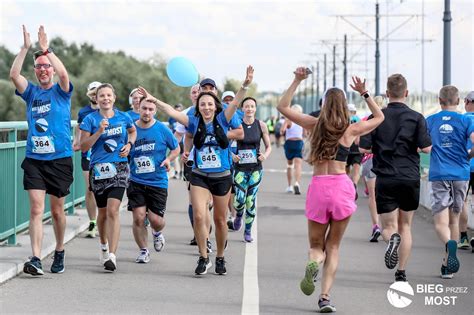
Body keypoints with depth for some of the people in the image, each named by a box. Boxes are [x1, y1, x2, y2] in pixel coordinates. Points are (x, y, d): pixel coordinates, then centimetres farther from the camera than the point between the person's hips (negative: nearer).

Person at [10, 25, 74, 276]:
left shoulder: (61, 92, 2)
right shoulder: (31, 92, 8)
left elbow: (63, 73, -20)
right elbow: (14, 75, -8)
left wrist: (46, 49, -22)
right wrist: (25, 48, -15)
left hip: (60, 159, -1)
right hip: (34, 159, 1)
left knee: (57, 211, 9)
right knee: (36, 210, -9)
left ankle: (59, 252, 29)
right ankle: (36, 259, -15)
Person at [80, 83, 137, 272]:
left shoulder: (123, 118, 4)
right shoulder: (91, 119, -1)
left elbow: (133, 131, 26)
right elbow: (83, 146, -5)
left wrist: (129, 144, 6)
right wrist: (99, 131, -16)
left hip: (119, 169, -1)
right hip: (98, 169, 1)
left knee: (113, 210, -16)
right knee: (103, 212, 13)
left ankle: (111, 255, -20)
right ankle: (104, 245, 41)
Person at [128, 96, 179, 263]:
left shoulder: (163, 129, -3)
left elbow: (176, 149, 9)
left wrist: (168, 159, -10)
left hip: (158, 182, -1)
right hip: (136, 182, 1)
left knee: (156, 220, -5)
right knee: (138, 217, -7)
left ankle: (157, 233, 33)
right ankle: (143, 251, 13)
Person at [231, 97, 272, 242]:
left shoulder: (261, 125, 0)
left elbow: (268, 146, 9)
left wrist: (265, 155, -12)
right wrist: (231, 155, -15)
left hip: (256, 168, 1)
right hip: (240, 167, -1)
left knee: (251, 200, 0)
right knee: (240, 199, -10)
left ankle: (248, 231, 16)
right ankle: (238, 216, 26)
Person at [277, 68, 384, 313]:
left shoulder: (315, 125, 4)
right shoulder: (351, 130, 4)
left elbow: (282, 107, 15)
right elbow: (379, 117, 23)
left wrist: (297, 81, 14)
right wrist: (364, 93, 21)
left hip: (318, 187, 0)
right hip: (342, 186, 0)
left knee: (316, 245, 14)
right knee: (333, 246, 11)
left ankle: (313, 264, -23)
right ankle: (325, 297, -2)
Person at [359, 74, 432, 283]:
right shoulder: (416, 118, -3)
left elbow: (364, 147, -4)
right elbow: (426, 148, -9)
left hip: (385, 179, -1)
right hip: (410, 179, 1)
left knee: (388, 227, 4)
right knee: (405, 226, 15)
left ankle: (392, 239, -31)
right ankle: (401, 272, 13)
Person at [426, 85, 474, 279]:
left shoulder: (430, 121, 4)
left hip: (438, 175, -1)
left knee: (441, 222, -5)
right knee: (454, 219, 14)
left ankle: (449, 244, -38)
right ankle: (448, 266, 17)